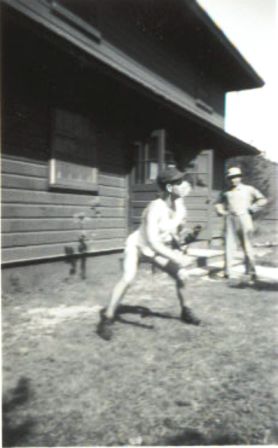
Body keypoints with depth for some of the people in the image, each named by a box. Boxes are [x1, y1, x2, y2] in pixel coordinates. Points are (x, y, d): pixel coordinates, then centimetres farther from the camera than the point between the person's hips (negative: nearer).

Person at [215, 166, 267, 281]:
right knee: (229, 245, -4)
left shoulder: (248, 189, 8)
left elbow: (262, 200, 5)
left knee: (247, 246, -1)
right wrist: (220, 211, 6)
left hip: (244, 219, -2)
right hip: (230, 220, 2)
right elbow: (219, 204, 26)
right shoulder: (225, 192, 16)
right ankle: (227, 272, -2)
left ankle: (251, 271, 7)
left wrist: (252, 209, -5)